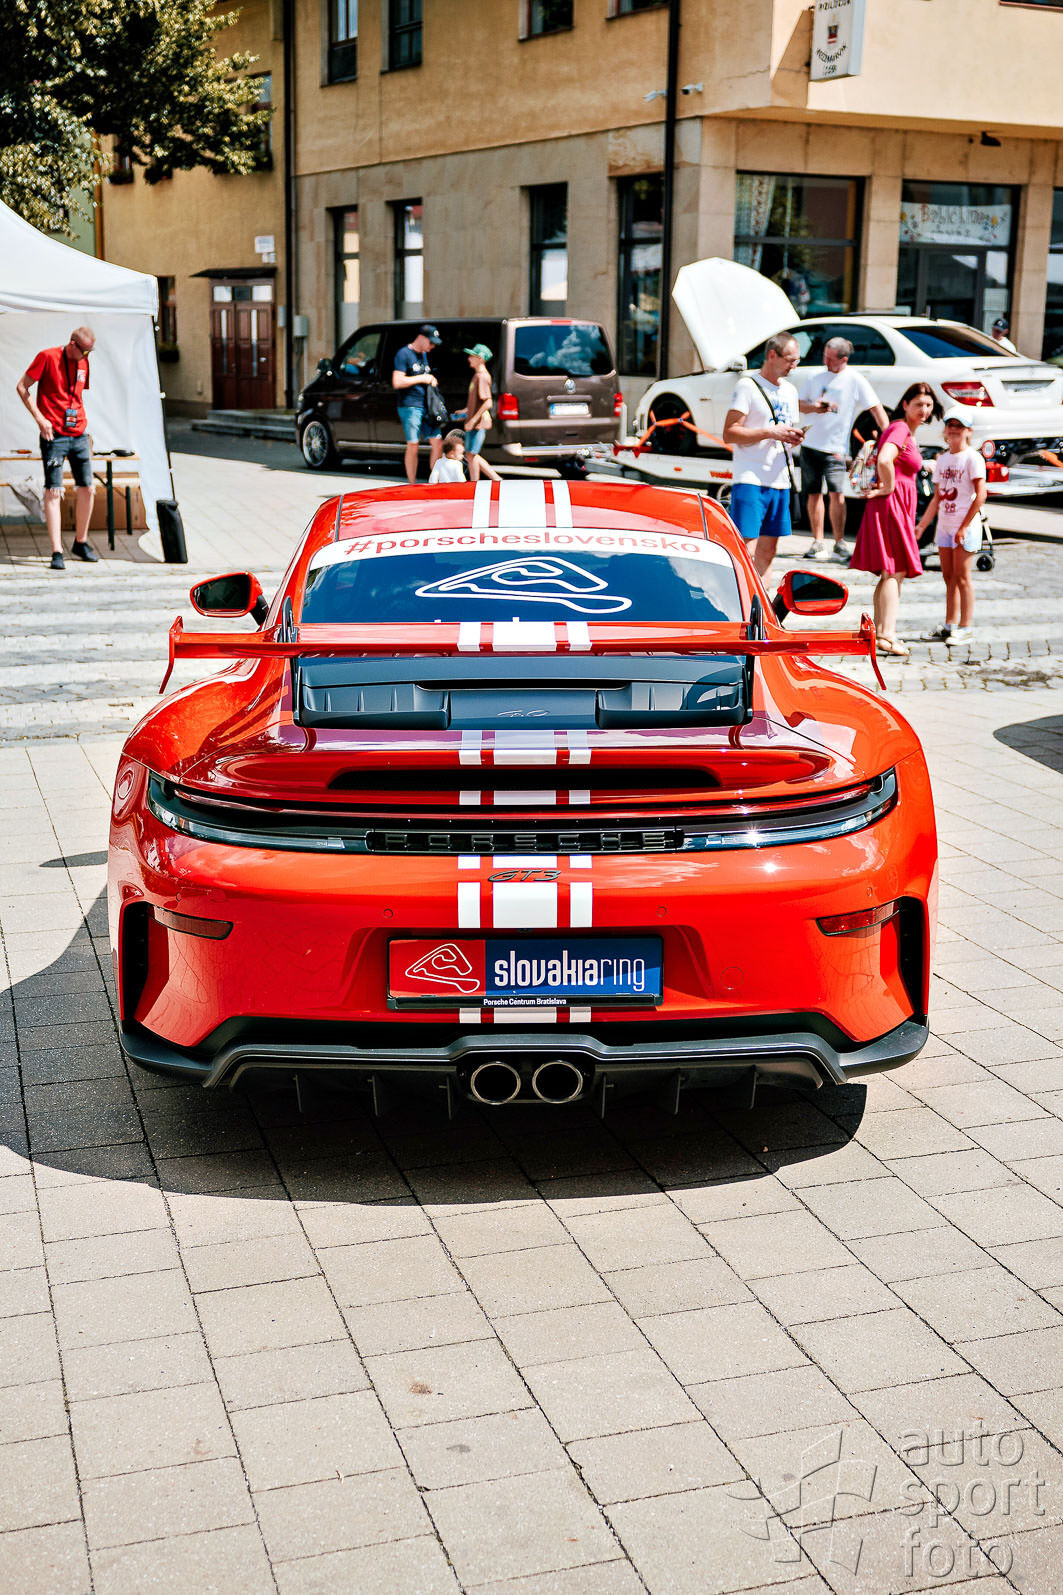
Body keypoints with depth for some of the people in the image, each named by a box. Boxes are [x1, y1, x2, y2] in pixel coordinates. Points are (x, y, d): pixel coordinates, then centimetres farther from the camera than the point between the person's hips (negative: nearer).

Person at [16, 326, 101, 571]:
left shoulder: (83, 363, 11)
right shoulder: (48, 357, -7)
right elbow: (22, 387, -5)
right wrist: (39, 418, -11)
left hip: (79, 435, 6)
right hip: (54, 436, -6)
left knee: (87, 489, 6)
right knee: (53, 492, -7)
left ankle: (81, 542, 23)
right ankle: (57, 552, -7)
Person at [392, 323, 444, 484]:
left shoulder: (423, 354, 18)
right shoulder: (404, 354, -8)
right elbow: (397, 382, -17)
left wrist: (431, 380, 9)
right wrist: (422, 378, -12)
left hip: (426, 406, 8)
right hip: (410, 406, -8)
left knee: (437, 442, 2)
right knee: (413, 445, -5)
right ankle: (412, 484, 3)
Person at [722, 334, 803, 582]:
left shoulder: (790, 391, 19)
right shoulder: (748, 386, -4)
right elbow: (729, 433, -11)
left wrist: (794, 436, 2)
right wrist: (770, 432, -17)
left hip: (780, 480, 7)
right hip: (750, 480, -7)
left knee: (768, 550, 8)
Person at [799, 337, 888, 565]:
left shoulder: (855, 381, -3)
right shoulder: (817, 379, 11)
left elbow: (876, 409, -5)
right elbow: (800, 404, 14)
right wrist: (813, 407, -9)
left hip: (835, 448, -5)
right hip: (810, 444, 5)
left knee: (836, 494, -15)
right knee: (814, 494, 7)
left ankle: (839, 544, -6)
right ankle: (818, 542, 16)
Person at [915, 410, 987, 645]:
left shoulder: (972, 458, -9)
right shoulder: (942, 460, 12)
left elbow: (980, 495, -13)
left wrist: (964, 527, -16)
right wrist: (921, 526, 12)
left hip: (966, 526, -7)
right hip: (945, 525, 7)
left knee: (961, 577, -4)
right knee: (949, 577, 10)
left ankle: (966, 628, 2)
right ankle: (950, 626, 16)